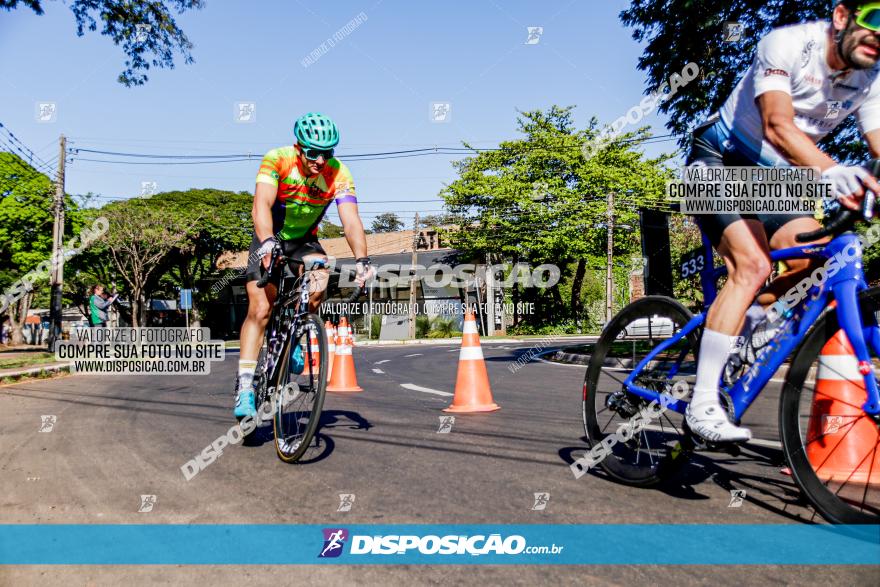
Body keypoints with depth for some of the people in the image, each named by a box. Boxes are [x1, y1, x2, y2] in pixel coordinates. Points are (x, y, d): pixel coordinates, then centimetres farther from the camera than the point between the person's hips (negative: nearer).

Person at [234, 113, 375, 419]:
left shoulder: (339, 174, -20)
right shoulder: (277, 159, -24)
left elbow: (351, 220, -29)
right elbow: (261, 205, -36)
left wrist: (361, 259, -45)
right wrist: (267, 243, -54)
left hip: (304, 241, 2)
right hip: (269, 240, -1)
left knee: (320, 280, -29)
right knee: (260, 310, -14)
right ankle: (245, 386, -8)